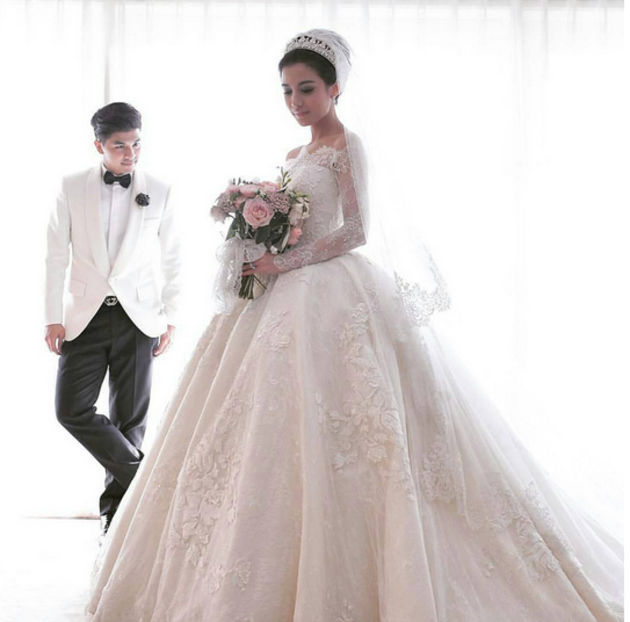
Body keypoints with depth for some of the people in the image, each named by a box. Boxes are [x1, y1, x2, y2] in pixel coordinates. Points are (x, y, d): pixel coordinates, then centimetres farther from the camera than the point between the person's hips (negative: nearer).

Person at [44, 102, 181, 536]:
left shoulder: (159, 191, 2)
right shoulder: (73, 188, 2)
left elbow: (172, 260, 5)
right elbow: (57, 256, 3)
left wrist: (171, 319, 1)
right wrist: (53, 318, -2)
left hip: (138, 316, -1)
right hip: (86, 316, 1)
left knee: (130, 416, 4)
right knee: (71, 409, -6)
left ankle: (116, 504, 21)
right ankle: (142, 477, 9)